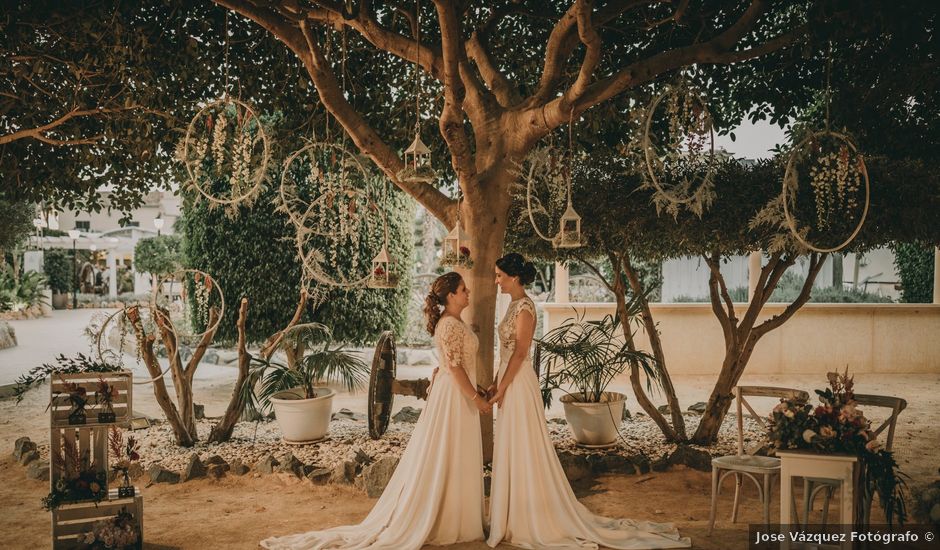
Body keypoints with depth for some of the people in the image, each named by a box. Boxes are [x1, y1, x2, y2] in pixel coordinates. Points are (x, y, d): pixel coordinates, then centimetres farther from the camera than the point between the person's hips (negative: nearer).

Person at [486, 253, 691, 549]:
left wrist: (502, 388, -18)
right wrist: (496, 382, 15)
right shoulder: (515, 304, 12)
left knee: (523, 450, -3)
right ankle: (518, 515, 23)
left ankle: (531, 519, 6)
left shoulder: (524, 307, -17)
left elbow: (519, 353, -20)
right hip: (510, 381, 10)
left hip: (519, 384, -10)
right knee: (512, 451, 14)